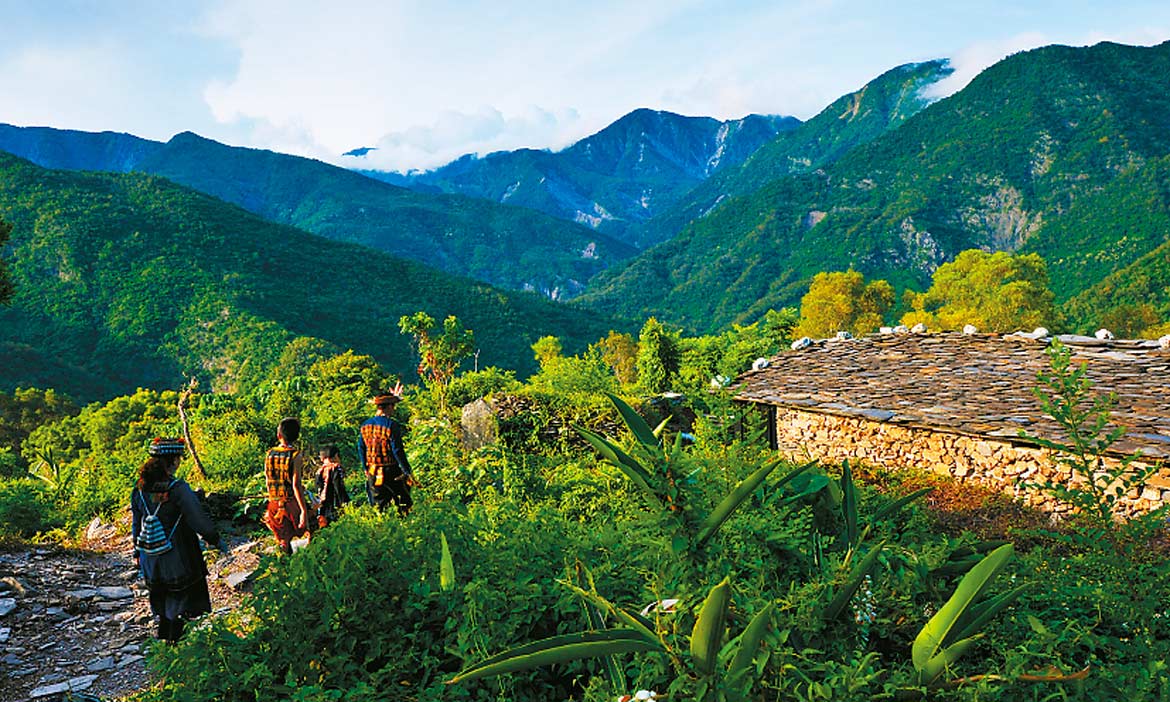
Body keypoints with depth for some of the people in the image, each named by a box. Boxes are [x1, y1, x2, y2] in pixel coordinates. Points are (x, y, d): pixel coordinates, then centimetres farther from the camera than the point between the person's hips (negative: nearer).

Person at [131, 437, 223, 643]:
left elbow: (136, 524, 9)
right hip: (178, 558, -6)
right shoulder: (178, 488, -20)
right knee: (182, 598, 8)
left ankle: (164, 636, 31)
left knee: (162, 601, 22)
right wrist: (215, 540, -3)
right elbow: (199, 519, -16)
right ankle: (174, 640, 9)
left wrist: (138, 553, 20)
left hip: (151, 559, 6)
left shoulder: (140, 489, -1)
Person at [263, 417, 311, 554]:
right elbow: (296, 485, -19)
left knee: (283, 540, 15)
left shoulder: (269, 454, 2)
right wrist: (304, 510, -17)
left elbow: (267, 482, 10)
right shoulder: (295, 456, -14)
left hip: (274, 505, 5)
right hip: (291, 504, -5)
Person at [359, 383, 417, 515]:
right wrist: (408, 472, -12)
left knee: (378, 507, 12)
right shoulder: (392, 425, -15)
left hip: (373, 473, 6)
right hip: (391, 472, -5)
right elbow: (398, 451, -17)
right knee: (404, 504, 7)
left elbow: (361, 449, 11)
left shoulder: (365, 425, 4)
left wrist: (366, 469, 24)